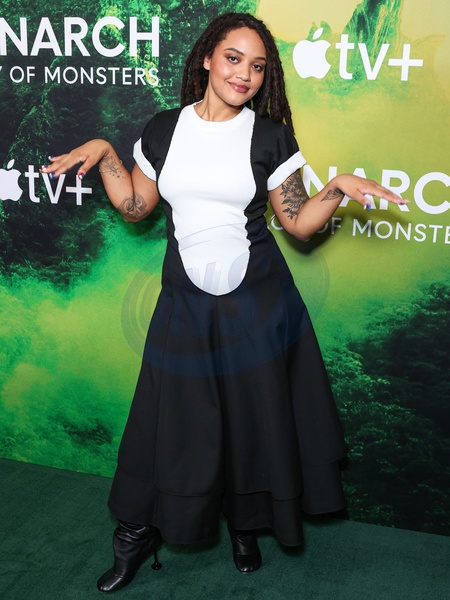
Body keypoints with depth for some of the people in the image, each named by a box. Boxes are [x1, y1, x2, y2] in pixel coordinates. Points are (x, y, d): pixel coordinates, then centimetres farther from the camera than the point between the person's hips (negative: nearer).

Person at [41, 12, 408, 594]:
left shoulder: (269, 135, -1)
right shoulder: (163, 129, 4)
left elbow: (298, 223, 0)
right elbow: (135, 206, 10)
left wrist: (338, 186, -15)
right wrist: (103, 151, 1)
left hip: (256, 300, -1)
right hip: (185, 299, 1)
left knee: (253, 412, 11)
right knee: (173, 416, 9)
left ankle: (245, 524, 36)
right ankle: (140, 530, 30)